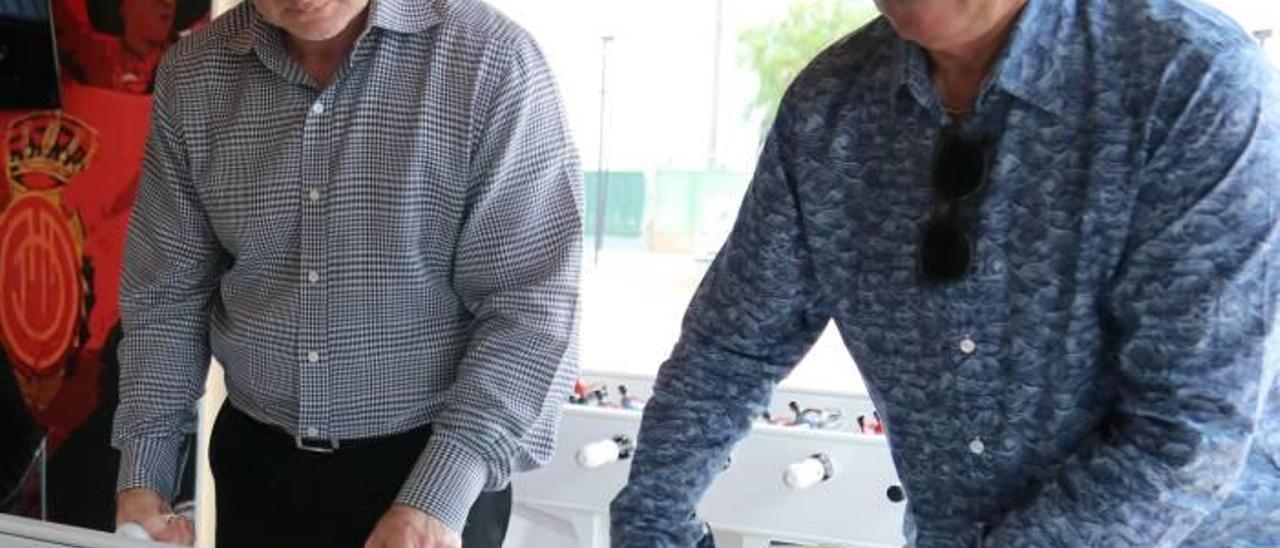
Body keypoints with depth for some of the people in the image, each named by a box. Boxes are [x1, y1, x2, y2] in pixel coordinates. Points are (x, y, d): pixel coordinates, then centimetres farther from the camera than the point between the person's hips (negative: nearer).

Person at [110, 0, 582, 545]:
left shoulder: (491, 60, -16)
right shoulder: (191, 75, -3)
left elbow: (530, 302, -17)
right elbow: (167, 292, 5)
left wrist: (439, 496, -23)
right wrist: (142, 471, -2)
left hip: (437, 468, -4)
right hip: (256, 468, 4)